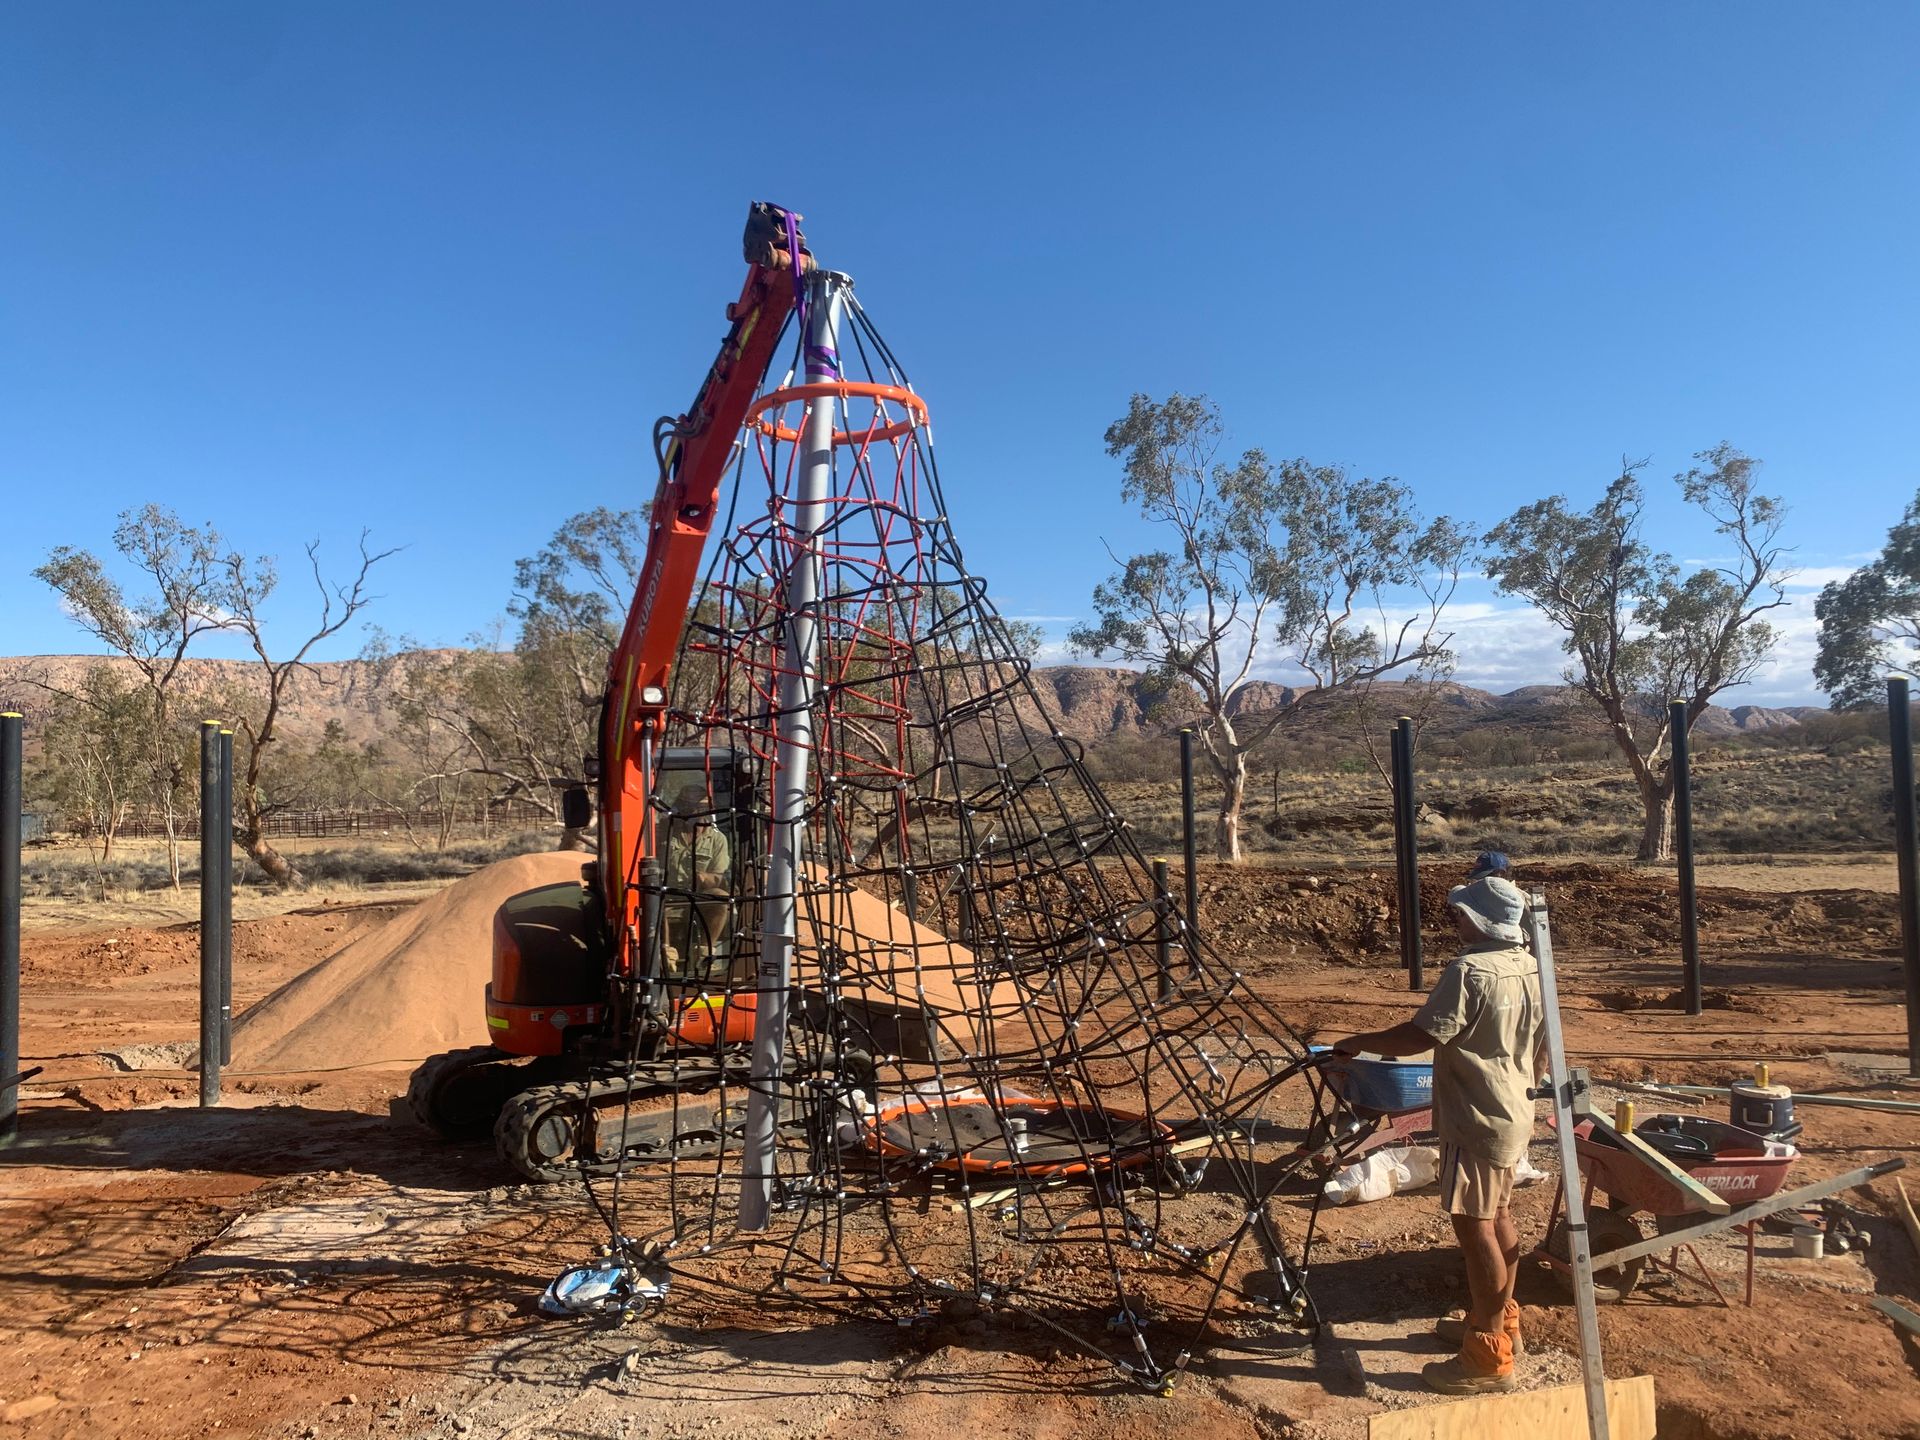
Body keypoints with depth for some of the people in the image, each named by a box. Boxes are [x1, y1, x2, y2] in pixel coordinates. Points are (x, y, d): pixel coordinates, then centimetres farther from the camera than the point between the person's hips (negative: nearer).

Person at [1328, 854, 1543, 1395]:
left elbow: (1419, 1035, -22)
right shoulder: (1531, 968, 6)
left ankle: (1490, 1357, 2)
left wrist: (1359, 1042, -9)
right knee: (1498, 1215, 21)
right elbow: (1539, 1048, 15)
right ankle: (1500, 1320, 36)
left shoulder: (1469, 971, -22)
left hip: (1476, 1121, -10)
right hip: (1513, 1113, 10)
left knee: (1475, 1228, -4)